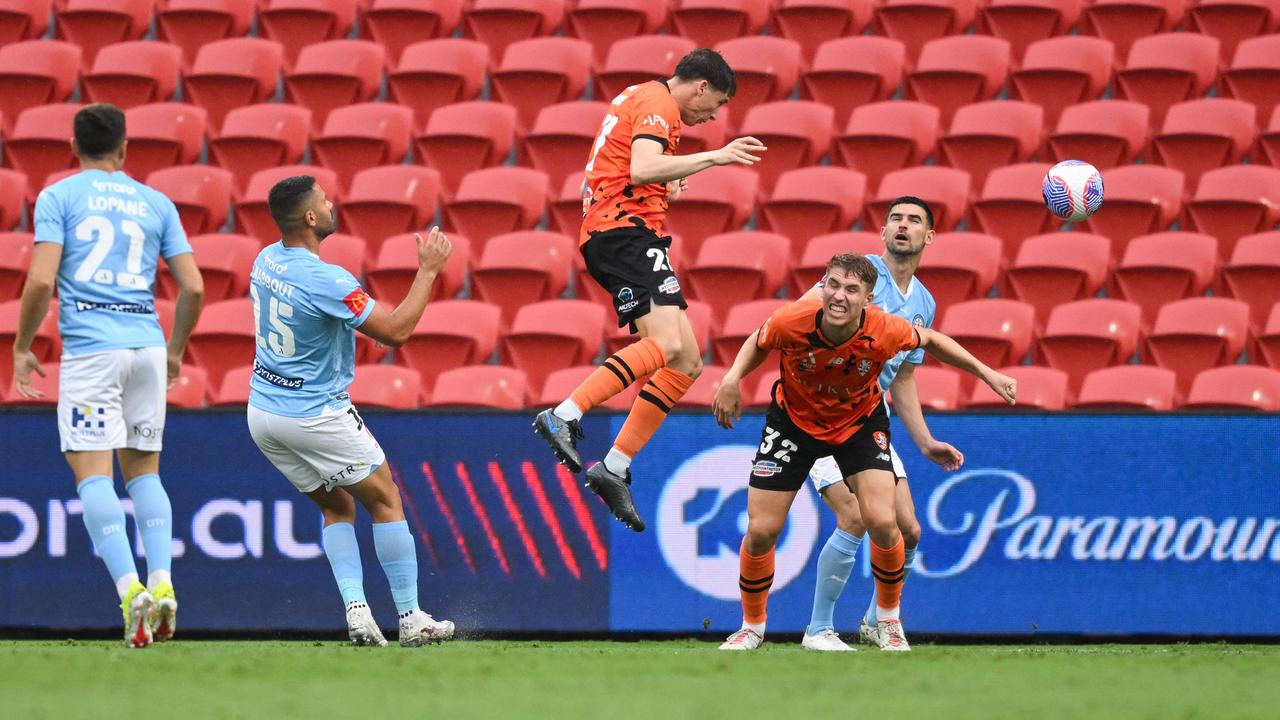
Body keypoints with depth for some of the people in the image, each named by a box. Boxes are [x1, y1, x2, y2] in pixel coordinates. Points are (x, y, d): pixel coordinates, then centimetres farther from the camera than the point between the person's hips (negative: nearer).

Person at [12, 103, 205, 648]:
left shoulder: (58, 197, 3)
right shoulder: (156, 204, 13)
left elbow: (41, 280, -7)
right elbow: (193, 287, 10)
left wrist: (21, 348, 5)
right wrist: (175, 351, 25)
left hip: (89, 346, -4)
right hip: (147, 344, 4)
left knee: (92, 473, -5)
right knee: (144, 469, 15)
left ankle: (130, 588, -21)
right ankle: (162, 583, 0)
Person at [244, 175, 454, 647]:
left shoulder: (267, 259, 0)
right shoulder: (326, 281, -24)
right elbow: (395, 331, -21)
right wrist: (428, 271, -13)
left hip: (263, 412, 7)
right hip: (314, 418, -7)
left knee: (337, 506, 20)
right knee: (385, 501, 8)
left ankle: (355, 608, 2)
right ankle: (411, 620, 8)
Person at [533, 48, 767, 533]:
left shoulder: (641, 99, 26)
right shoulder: (657, 103, -6)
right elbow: (643, 168, -23)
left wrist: (664, 183, 28)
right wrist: (715, 157, -21)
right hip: (626, 231, -11)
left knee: (686, 363, 4)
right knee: (666, 343, -28)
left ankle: (615, 467, 0)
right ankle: (564, 417, -34)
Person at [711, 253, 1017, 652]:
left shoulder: (884, 331, -29)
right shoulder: (791, 322, -30)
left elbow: (930, 340, -6)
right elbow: (758, 344, -4)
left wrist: (987, 373, -7)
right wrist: (733, 377, -22)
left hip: (860, 421, 0)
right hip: (794, 420, 0)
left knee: (882, 522, -17)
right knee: (760, 530, -5)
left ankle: (888, 620, 10)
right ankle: (752, 627, 20)